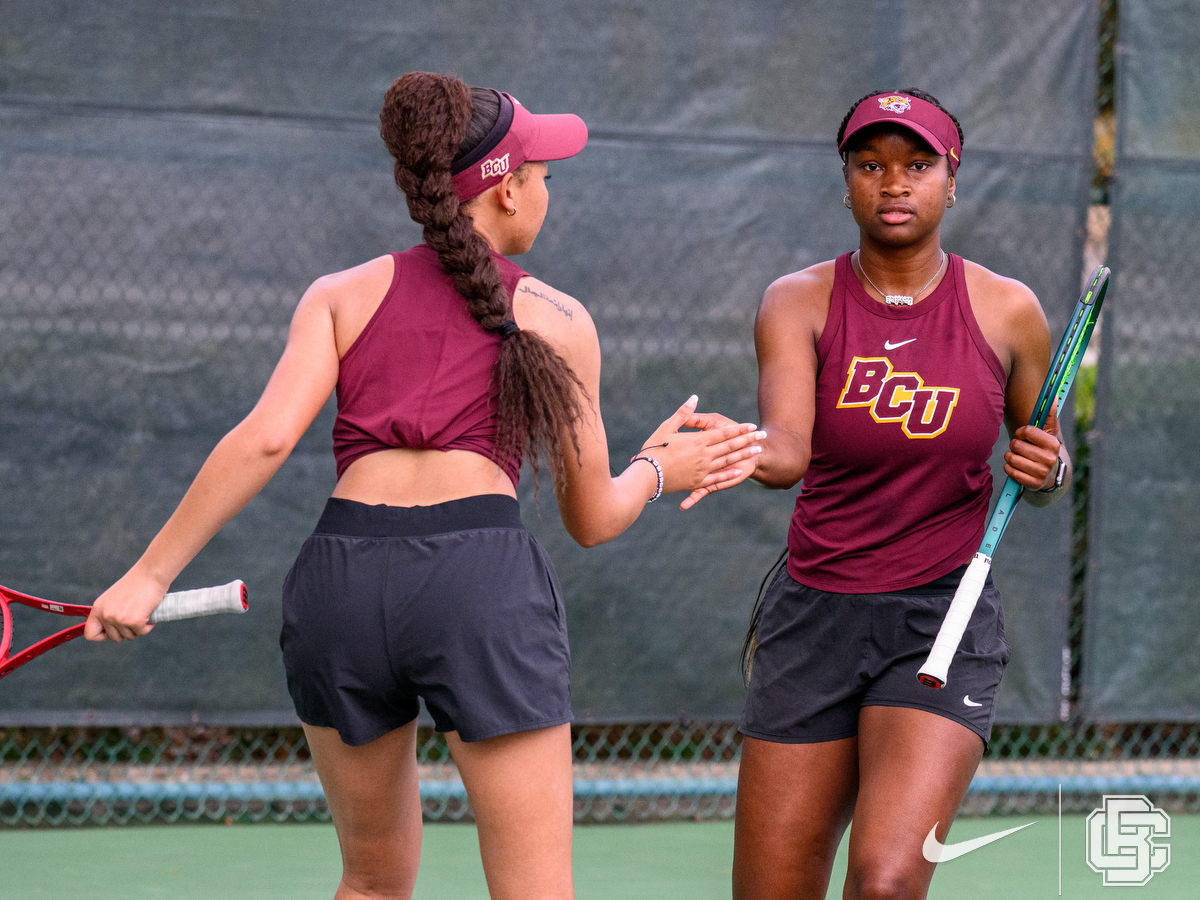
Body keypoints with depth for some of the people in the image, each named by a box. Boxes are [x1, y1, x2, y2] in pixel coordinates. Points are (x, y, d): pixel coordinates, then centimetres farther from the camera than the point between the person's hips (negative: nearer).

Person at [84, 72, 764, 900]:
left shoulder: (343, 295, 15)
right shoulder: (559, 321, 13)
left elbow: (267, 436, -2)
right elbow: (593, 520, 17)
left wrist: (151, 575, -1)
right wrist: (657, 469, 37)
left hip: (341, 577, 3)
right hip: (482, 577, -3)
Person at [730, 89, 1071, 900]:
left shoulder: (1006, 312, 1)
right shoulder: (800, 303, -2)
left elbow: (1046, 479, 14)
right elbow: (787, 449, -21)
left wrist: (1047, 468, -9)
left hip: (945, 625, -1)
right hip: (814, 620, 1)